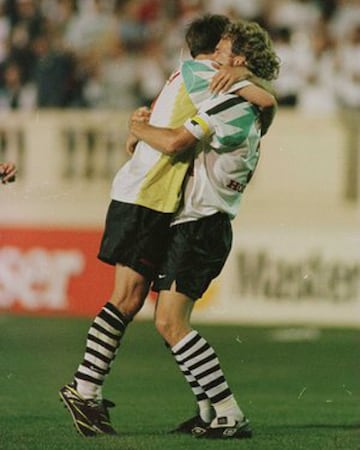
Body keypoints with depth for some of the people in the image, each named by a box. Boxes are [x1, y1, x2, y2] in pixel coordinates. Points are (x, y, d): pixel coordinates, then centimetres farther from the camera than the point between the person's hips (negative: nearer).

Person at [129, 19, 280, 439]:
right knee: (168, 322, 14)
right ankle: (210, 410, 16)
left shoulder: (232, 104, -16)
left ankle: (231, 415, -16)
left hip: (202, 226, -10)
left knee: (171, 324, -14)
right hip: (198, 226, 10)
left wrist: (139, 129, -4)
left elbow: (174, 142, -24)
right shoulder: (250, 112, 18)